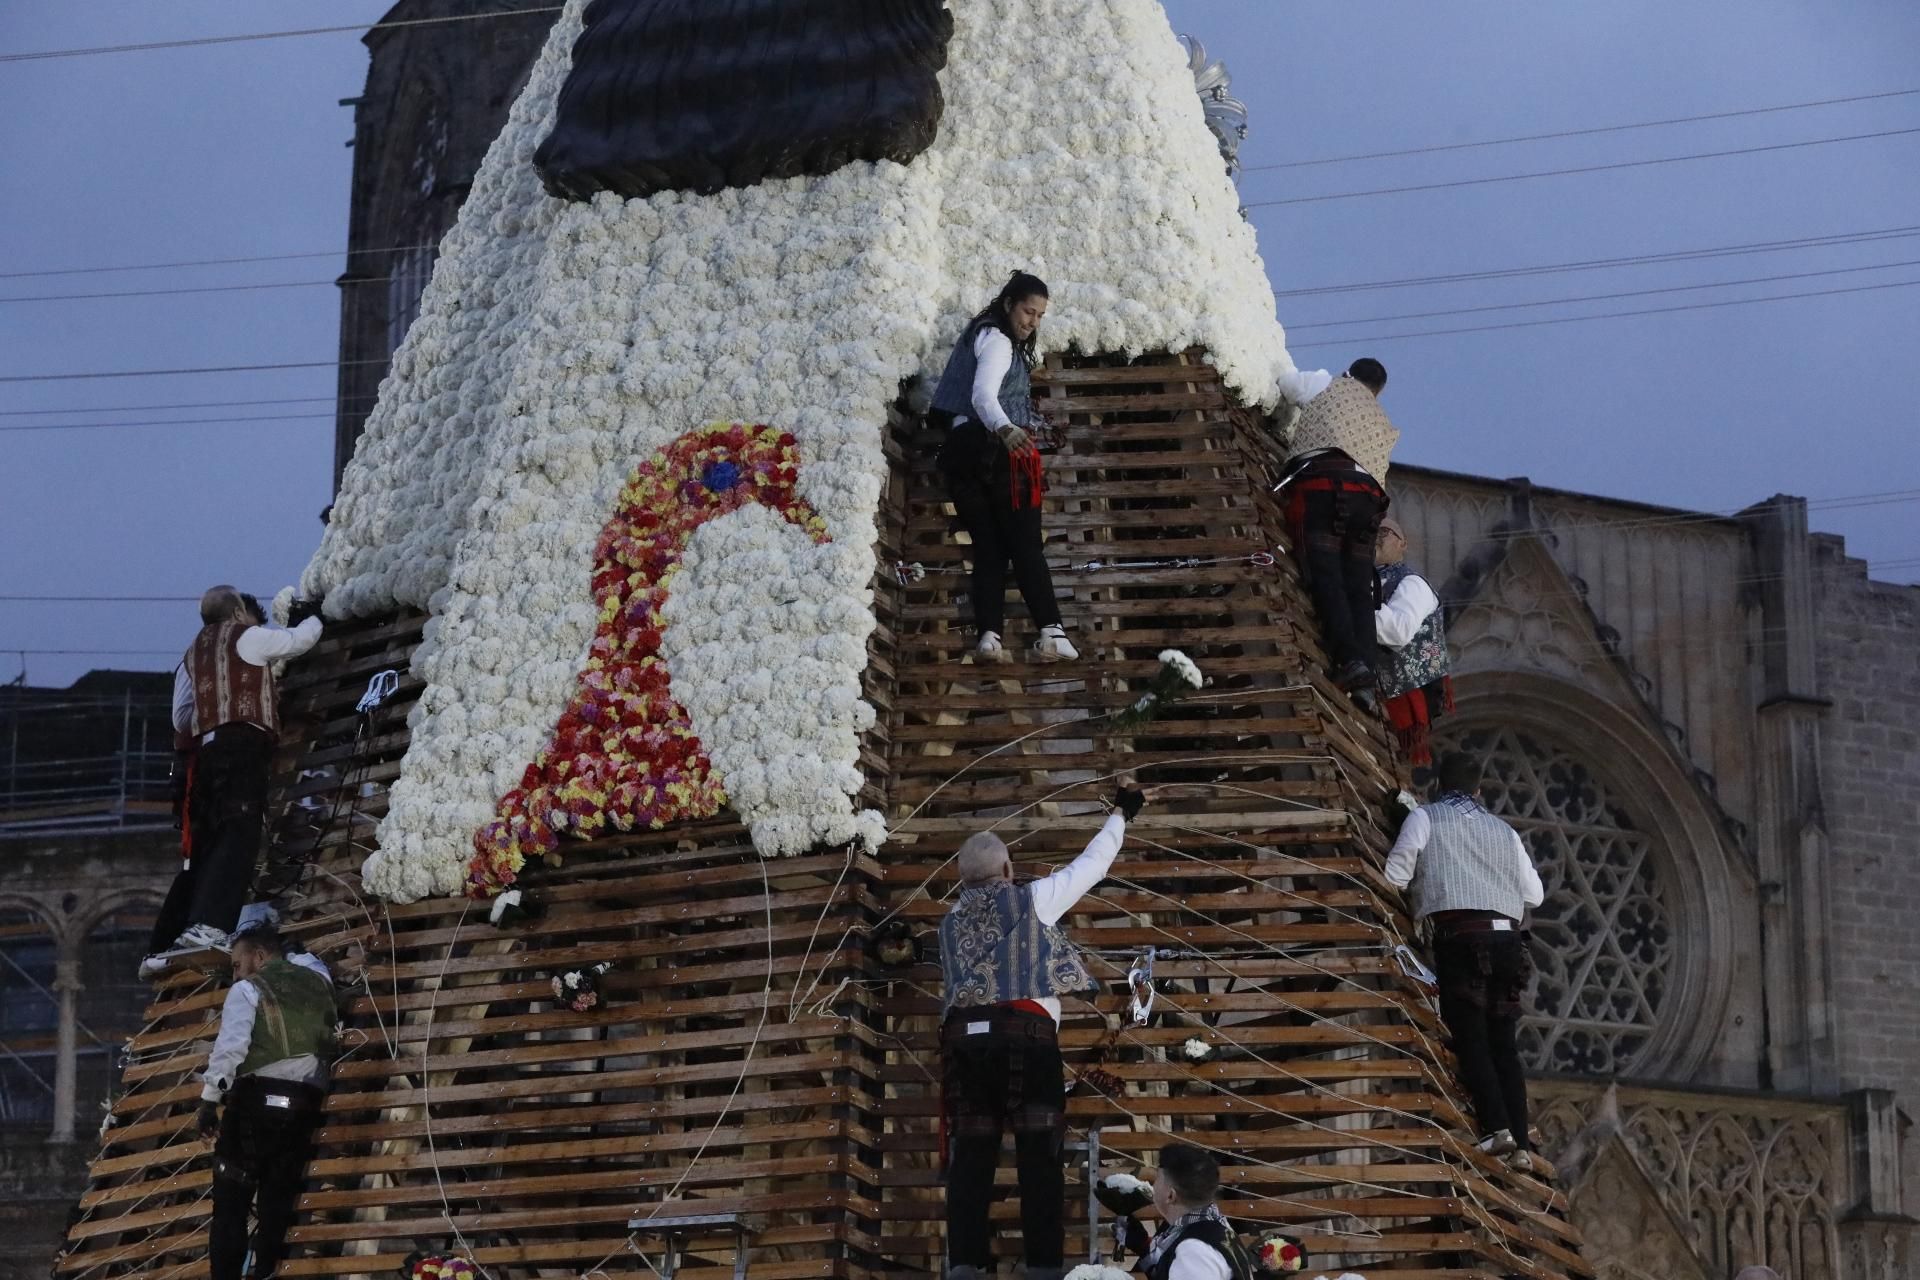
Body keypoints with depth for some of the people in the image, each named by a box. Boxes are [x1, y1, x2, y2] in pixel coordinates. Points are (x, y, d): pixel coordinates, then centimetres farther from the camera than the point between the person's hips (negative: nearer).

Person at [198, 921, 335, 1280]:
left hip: (257, 1098, -5)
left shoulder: (248, 989, 1)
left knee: (231, 1202, -2)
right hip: (305, 1103, 5)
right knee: (277, 1203, 7)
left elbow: (230, 1047, -11)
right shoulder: (316, 980, 16)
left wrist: (209, 1099, -10)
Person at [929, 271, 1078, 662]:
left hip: (962, 450, 9)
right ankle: (1051, 630, -18)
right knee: (1026, 545, -9)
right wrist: (1005, 429, -46)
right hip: (994, 451, -9)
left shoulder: (981, 335, 22)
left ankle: (988, 633, -8)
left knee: (988, 547, 5)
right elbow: (983, 395, -26)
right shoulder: (997, 341, -9)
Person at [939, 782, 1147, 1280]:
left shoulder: (951, 922, 23)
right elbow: (1091, 864, 20)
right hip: (1025, 1031, -4)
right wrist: (1120, 815, 34)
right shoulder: (1032, 899, 11)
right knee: (1040, 1154, -4)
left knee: (970, 1155, 2)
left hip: (963, 1035, 4)